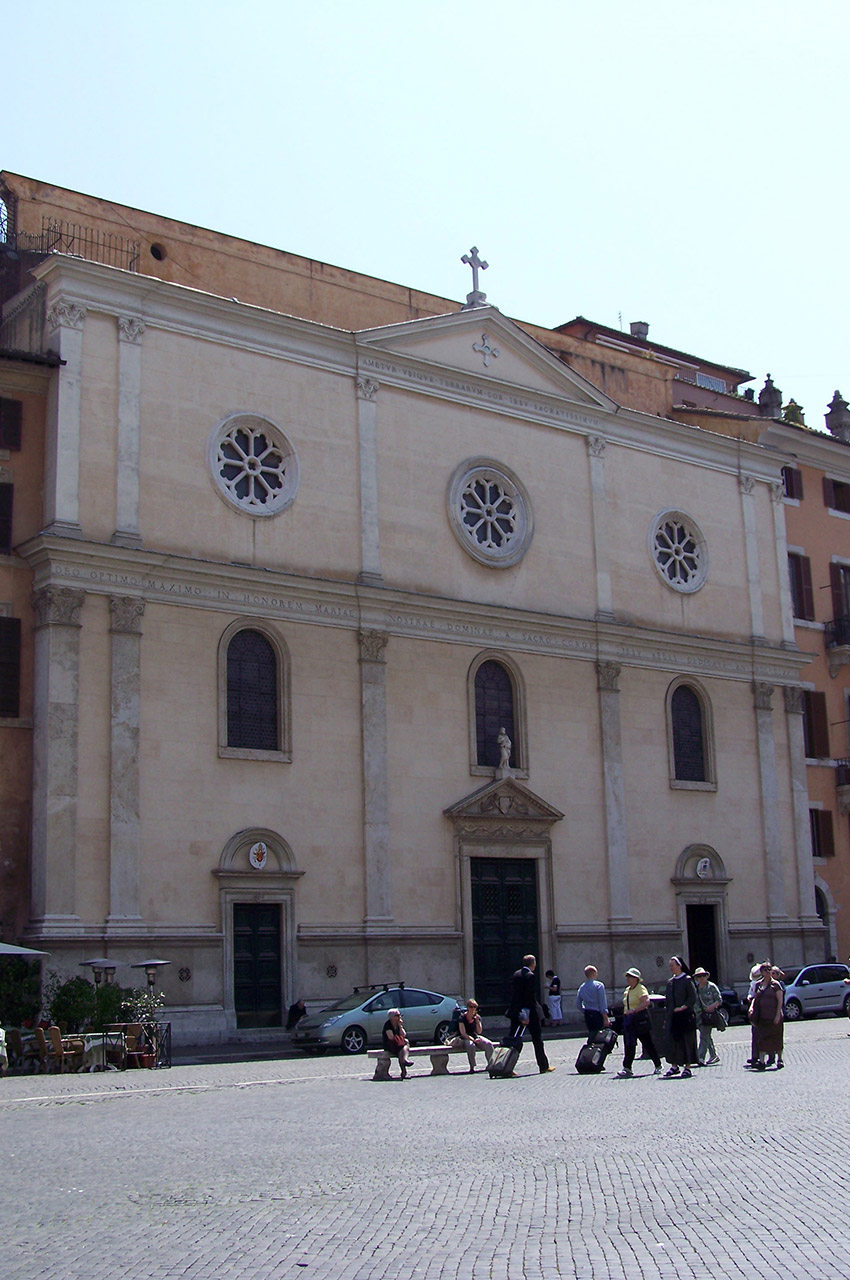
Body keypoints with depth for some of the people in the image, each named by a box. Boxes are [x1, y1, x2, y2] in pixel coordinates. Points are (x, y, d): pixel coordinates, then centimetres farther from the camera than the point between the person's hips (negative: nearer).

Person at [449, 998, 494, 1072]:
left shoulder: (477, 1017, 5)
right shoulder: (462, 1018, -9)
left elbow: (479, 1032, -3)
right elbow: (463, 1033, -16)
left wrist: (477, 1021, -16)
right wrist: (473, 1040, -28)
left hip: (475, 1036, 4)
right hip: (465, 1038, -4)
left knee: (489, 1044, -23)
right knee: (471, 1045, -39)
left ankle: (490, 1065, -14)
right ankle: (472, 1067, -29)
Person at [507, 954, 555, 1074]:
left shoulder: (516, 974, 9)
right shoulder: (530, 976, -13)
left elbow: (513, 993, 11)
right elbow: (530, 996, -17)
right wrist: (527, 1015, -17)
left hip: (515, 1011, 6)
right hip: (529, 1012, -6)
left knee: (513, 1040, 4)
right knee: (537, 1039, 6)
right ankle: (543, 1066, 14)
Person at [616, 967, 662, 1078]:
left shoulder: (640, 989, -11)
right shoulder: (627, 990, 16)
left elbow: (646, 1002, -27)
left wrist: (634, 1010, -32)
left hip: (639, 1019, -8)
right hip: (628, 1020, 8)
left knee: (648, 1043, -4)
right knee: (629, 1045, 3)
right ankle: (627, 1069, 4)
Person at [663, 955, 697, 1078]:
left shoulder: (687, 980, -6)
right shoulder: (670, 982, 13)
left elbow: (693, 997, -11)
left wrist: (683, 1007, -18)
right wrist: (668, 1014, 10)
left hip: (685, 1015, -6)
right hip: (673, 1017, 6)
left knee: (686, 1040, -2)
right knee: (674, 1039, 5)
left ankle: (687, 1067, 3)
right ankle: (674, 1065, 13)